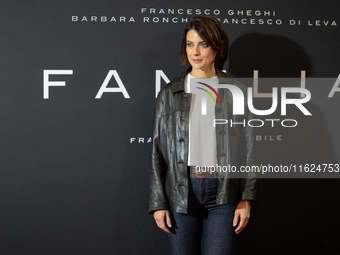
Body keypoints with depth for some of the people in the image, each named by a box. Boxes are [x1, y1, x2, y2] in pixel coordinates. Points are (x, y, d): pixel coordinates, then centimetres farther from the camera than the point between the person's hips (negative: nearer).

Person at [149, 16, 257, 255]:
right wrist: (158, 202, 1)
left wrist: (247, 198, -1)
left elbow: (248, 148, 5)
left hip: (223, 193, -1)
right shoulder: (169, 94, 6)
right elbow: (158, 151, 6)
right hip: (181, 192, 1)